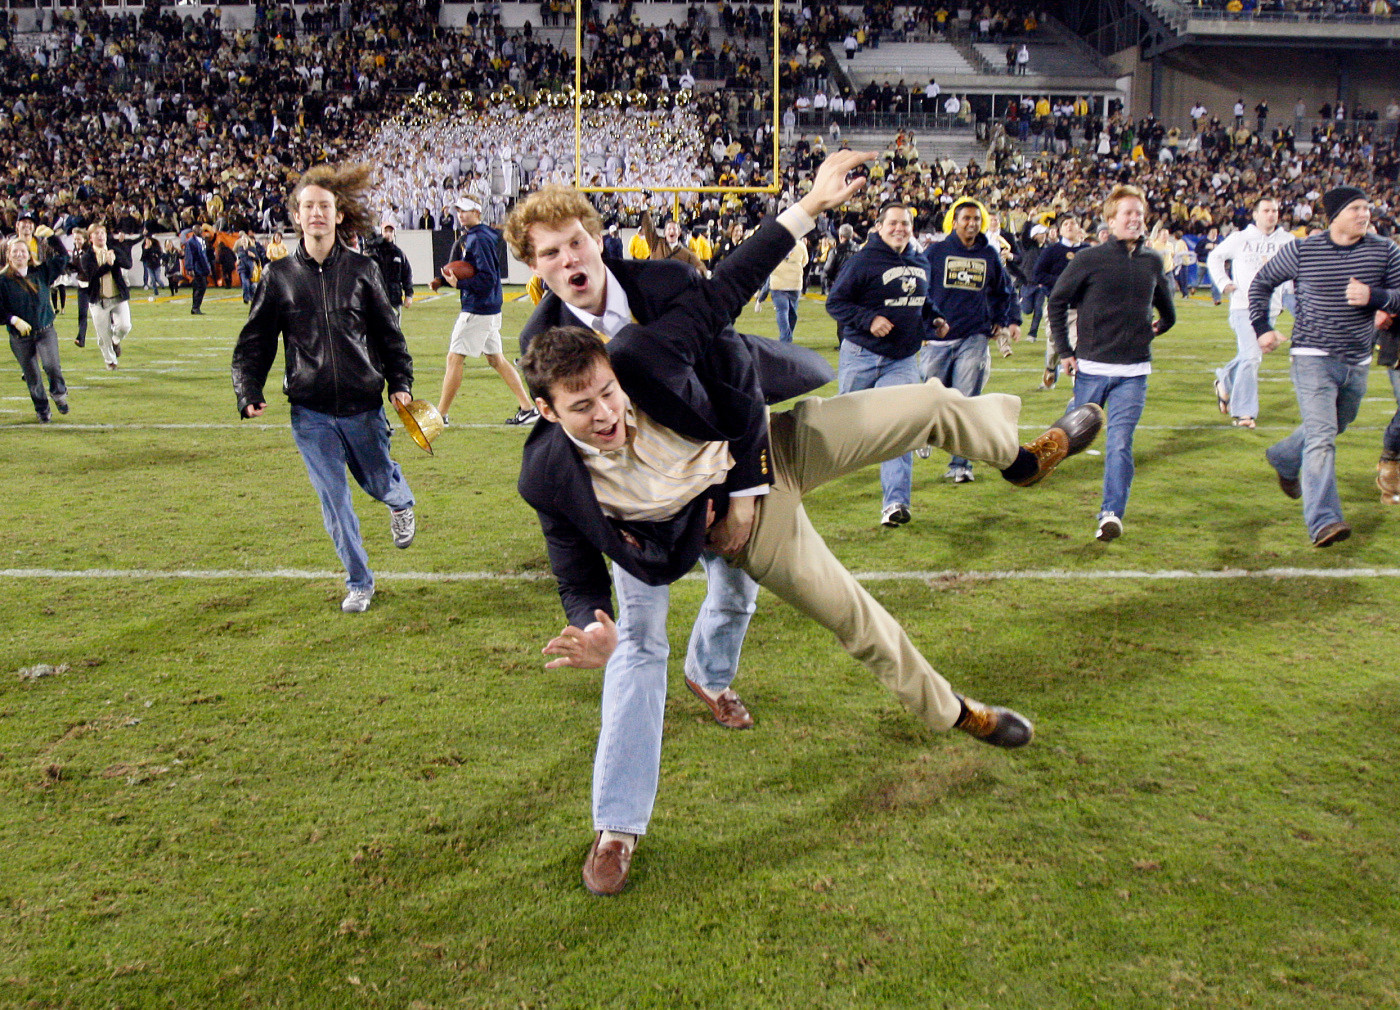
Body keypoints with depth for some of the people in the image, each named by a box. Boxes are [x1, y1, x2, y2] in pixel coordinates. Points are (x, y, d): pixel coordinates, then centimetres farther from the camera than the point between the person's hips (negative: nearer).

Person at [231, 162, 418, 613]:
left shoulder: (362, 270, 1)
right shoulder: (279, 276, 1)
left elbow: (389, 334, 6)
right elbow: (253, 343, 6)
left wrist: (401, 382, -4)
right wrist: (248, 394, -5)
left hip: (363, 406, 0)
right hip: (310, 412, 0)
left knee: (378, 482, 16)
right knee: (334, 501, 1)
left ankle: (401, 502, 55)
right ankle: (359, 583, 18)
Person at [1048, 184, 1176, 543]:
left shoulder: (1152, 262, 8)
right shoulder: (1090, 260, -5)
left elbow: (1166, 306, 28)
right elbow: (1057, 301, 1)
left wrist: (1158, 327, 19)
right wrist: (1064, 351, -1)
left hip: (1134, 371, 2)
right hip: (1092, 367, -2)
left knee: (1120, 442, -7)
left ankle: (1112, 513, -8)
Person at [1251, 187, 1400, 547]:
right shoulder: (1301, 251, -4)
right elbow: (1262, 283, 9)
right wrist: (1262, 328, 1)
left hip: (1357, 362, 5)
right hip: (1312, 357, -5)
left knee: (1333, 428, 22)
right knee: (1321, 436, -18)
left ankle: (1283, 458, 52)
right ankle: (1323, 521, -24)